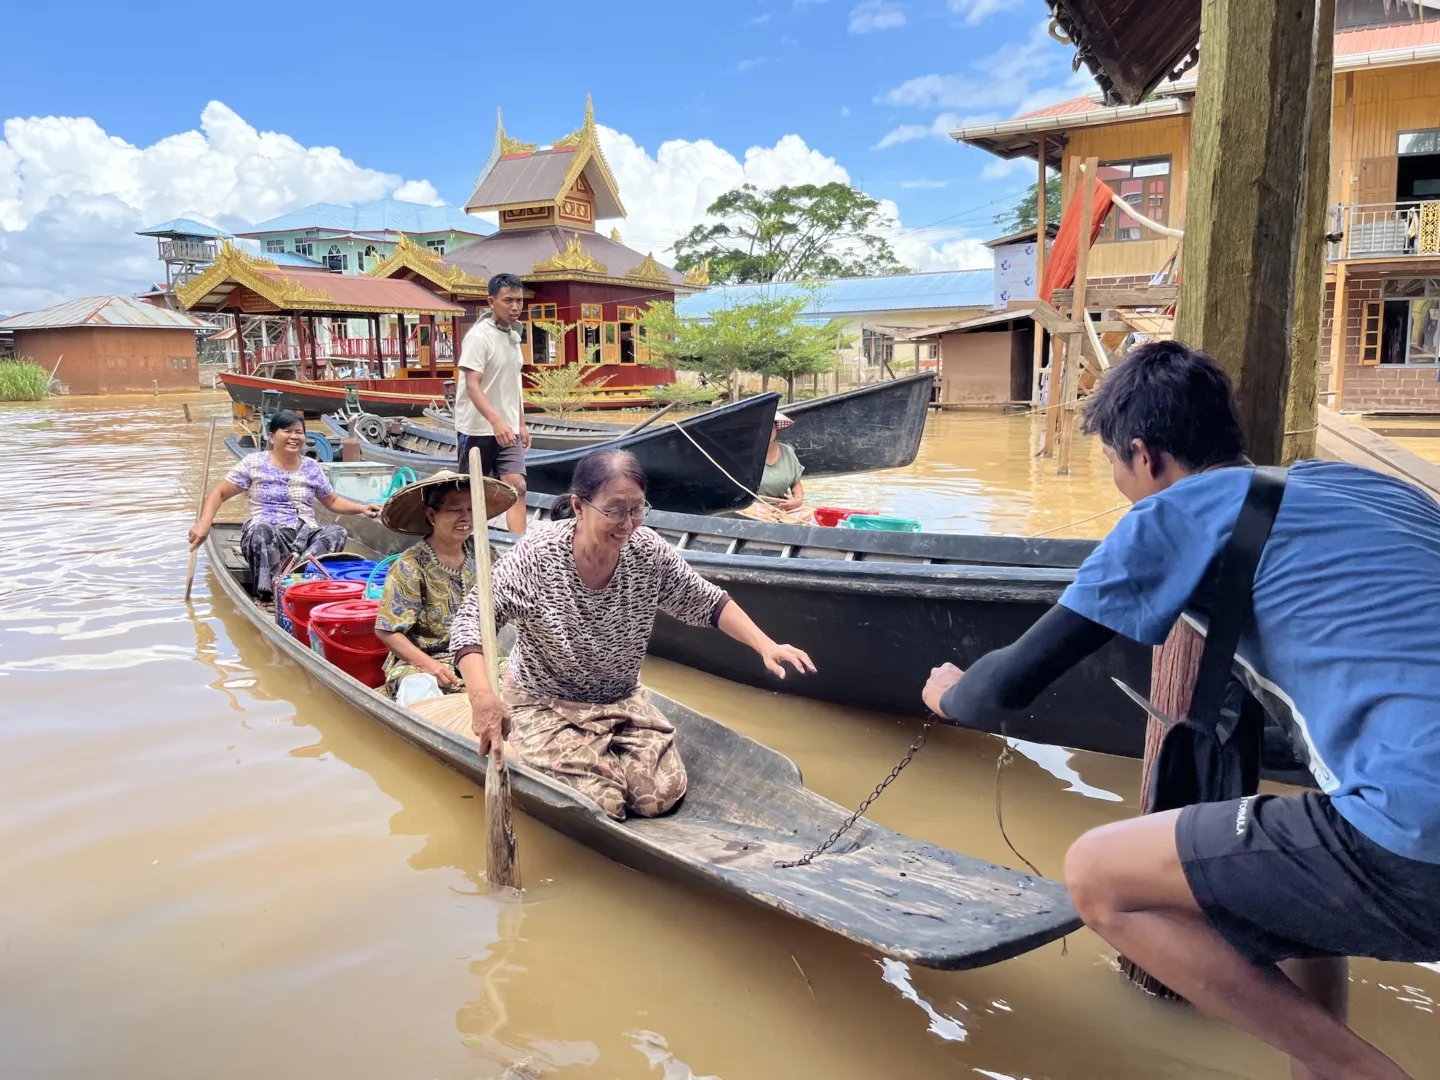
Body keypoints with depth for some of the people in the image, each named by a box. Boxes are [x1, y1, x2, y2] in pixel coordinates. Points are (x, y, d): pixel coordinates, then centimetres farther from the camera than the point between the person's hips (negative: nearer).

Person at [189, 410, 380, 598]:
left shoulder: (311, 468, 13)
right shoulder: (254, 462, 3)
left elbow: (333, 501, 24)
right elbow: (219, 493, 4)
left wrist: (361, 508, 6)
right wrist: (204, 523, -12)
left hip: (304, 536, 4)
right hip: (264, 538, -3)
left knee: (336, 532, -26)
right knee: (262, 529, -38)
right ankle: (270, 588, -42)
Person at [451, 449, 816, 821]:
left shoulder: (649, 552, -13)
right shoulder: (539, 554, -24)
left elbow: (709, 603, -2)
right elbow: (472, 619, -28)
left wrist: (765, 646, -16)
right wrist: (483, 696, -45)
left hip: (623, 701, 4)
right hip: (545, 705, -4)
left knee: (663, 797, -8)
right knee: (602, 804, -17)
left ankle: (602, 752, 20)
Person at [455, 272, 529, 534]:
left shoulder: (514, 335, 10)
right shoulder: (478, 336, -15)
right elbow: (472, 385, -24)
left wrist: (521, 423, 19)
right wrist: (496, 420, -37)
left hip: (507, 428, 6)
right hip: (478, 428, -6)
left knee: (517, 486, -7)